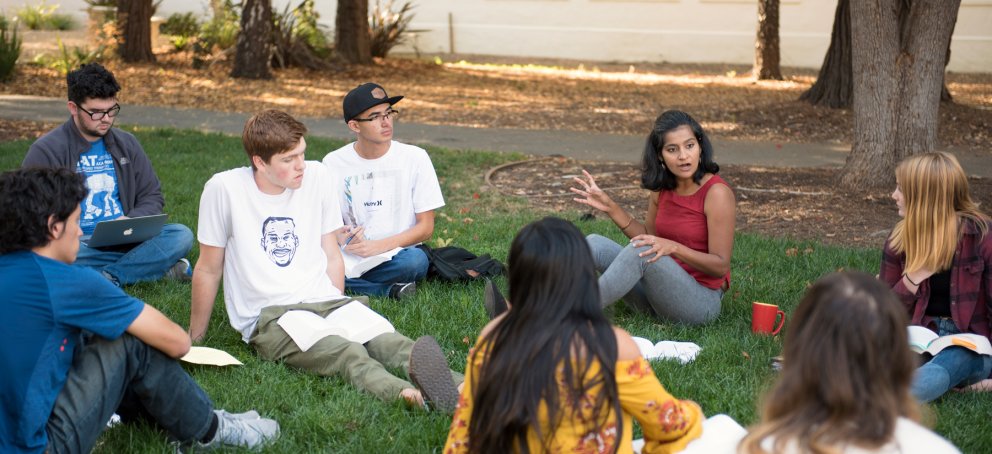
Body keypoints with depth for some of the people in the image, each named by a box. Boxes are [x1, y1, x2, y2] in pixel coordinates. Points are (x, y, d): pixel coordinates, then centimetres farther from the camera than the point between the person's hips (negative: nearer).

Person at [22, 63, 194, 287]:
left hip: (124, 240, 3)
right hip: (77, 246, -3)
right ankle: (162, 269, -27)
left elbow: (152, 197, 18)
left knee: (182, 235, -19)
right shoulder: (46, 150, -1)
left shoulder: (126, 144, 13)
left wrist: (132, 221, -5)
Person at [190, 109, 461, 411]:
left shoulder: (316, 177, 7)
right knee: (348, 354, -36)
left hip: (324, 302, 3)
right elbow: (209, 270, 5)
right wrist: (194, 340, 12)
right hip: (267, 318, -3)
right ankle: (401, 393, -63)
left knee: (384, 339, -30)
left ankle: (463, 387, -55)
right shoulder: (224, 190, -5)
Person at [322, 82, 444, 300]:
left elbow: (425, 227, -3)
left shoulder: (415, 158, -1)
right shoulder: (334, 163, 2)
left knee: (415, 260, -37)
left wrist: (379, 246, -18)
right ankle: (390, 290, -21)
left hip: (395, 255, -1)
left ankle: (350, 283, -16)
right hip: (349, 256, 2)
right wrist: (341, 238, -20)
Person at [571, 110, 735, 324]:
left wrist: (673, 247, -30)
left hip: (701, 302, -7)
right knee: (594, 244, -4)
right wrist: (610, 207, 3)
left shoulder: (716, 192, -14)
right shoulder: (662, 188, 5)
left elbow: (720, 266, -16)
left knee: (640, 251, -31)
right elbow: (649, 236, 15)